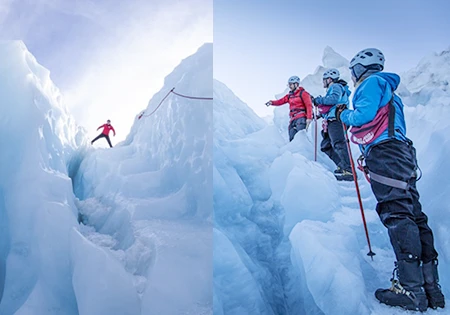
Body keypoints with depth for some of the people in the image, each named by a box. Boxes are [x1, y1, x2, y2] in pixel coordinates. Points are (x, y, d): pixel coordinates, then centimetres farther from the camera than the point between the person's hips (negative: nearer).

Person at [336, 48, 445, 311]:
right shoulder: (387, 88, 32)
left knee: (396, 213, -16)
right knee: (413, 215, 3)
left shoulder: (372, 82, 2)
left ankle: (411, 289, -21)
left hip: (385, 153, -10)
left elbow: (364, 115, -12)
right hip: (401, 153, 10)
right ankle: (431, 289, 4)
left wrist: (344, 115, 6)